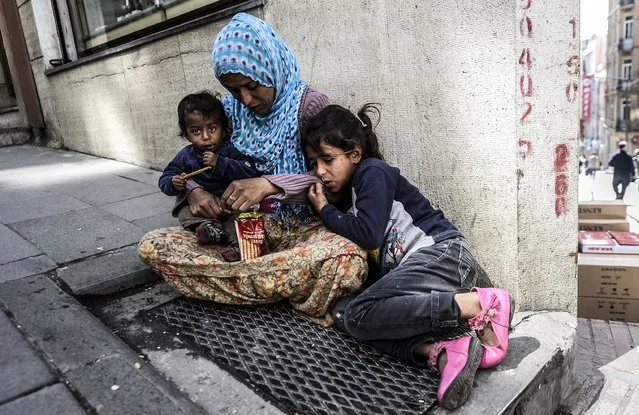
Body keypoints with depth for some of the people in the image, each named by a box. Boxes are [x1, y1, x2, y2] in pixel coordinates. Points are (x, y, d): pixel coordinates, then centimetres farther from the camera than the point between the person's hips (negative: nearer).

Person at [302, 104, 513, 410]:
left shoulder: (372, 172, -1)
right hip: (407, 268, 9)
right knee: (342, 311, -11)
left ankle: (480, 304, -24)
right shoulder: (347, 197, 24)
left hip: (440, 253, -9)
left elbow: (369, 234, -14)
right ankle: (441, 353, -27)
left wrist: (325, 211, 1)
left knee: (358, 315, -25)